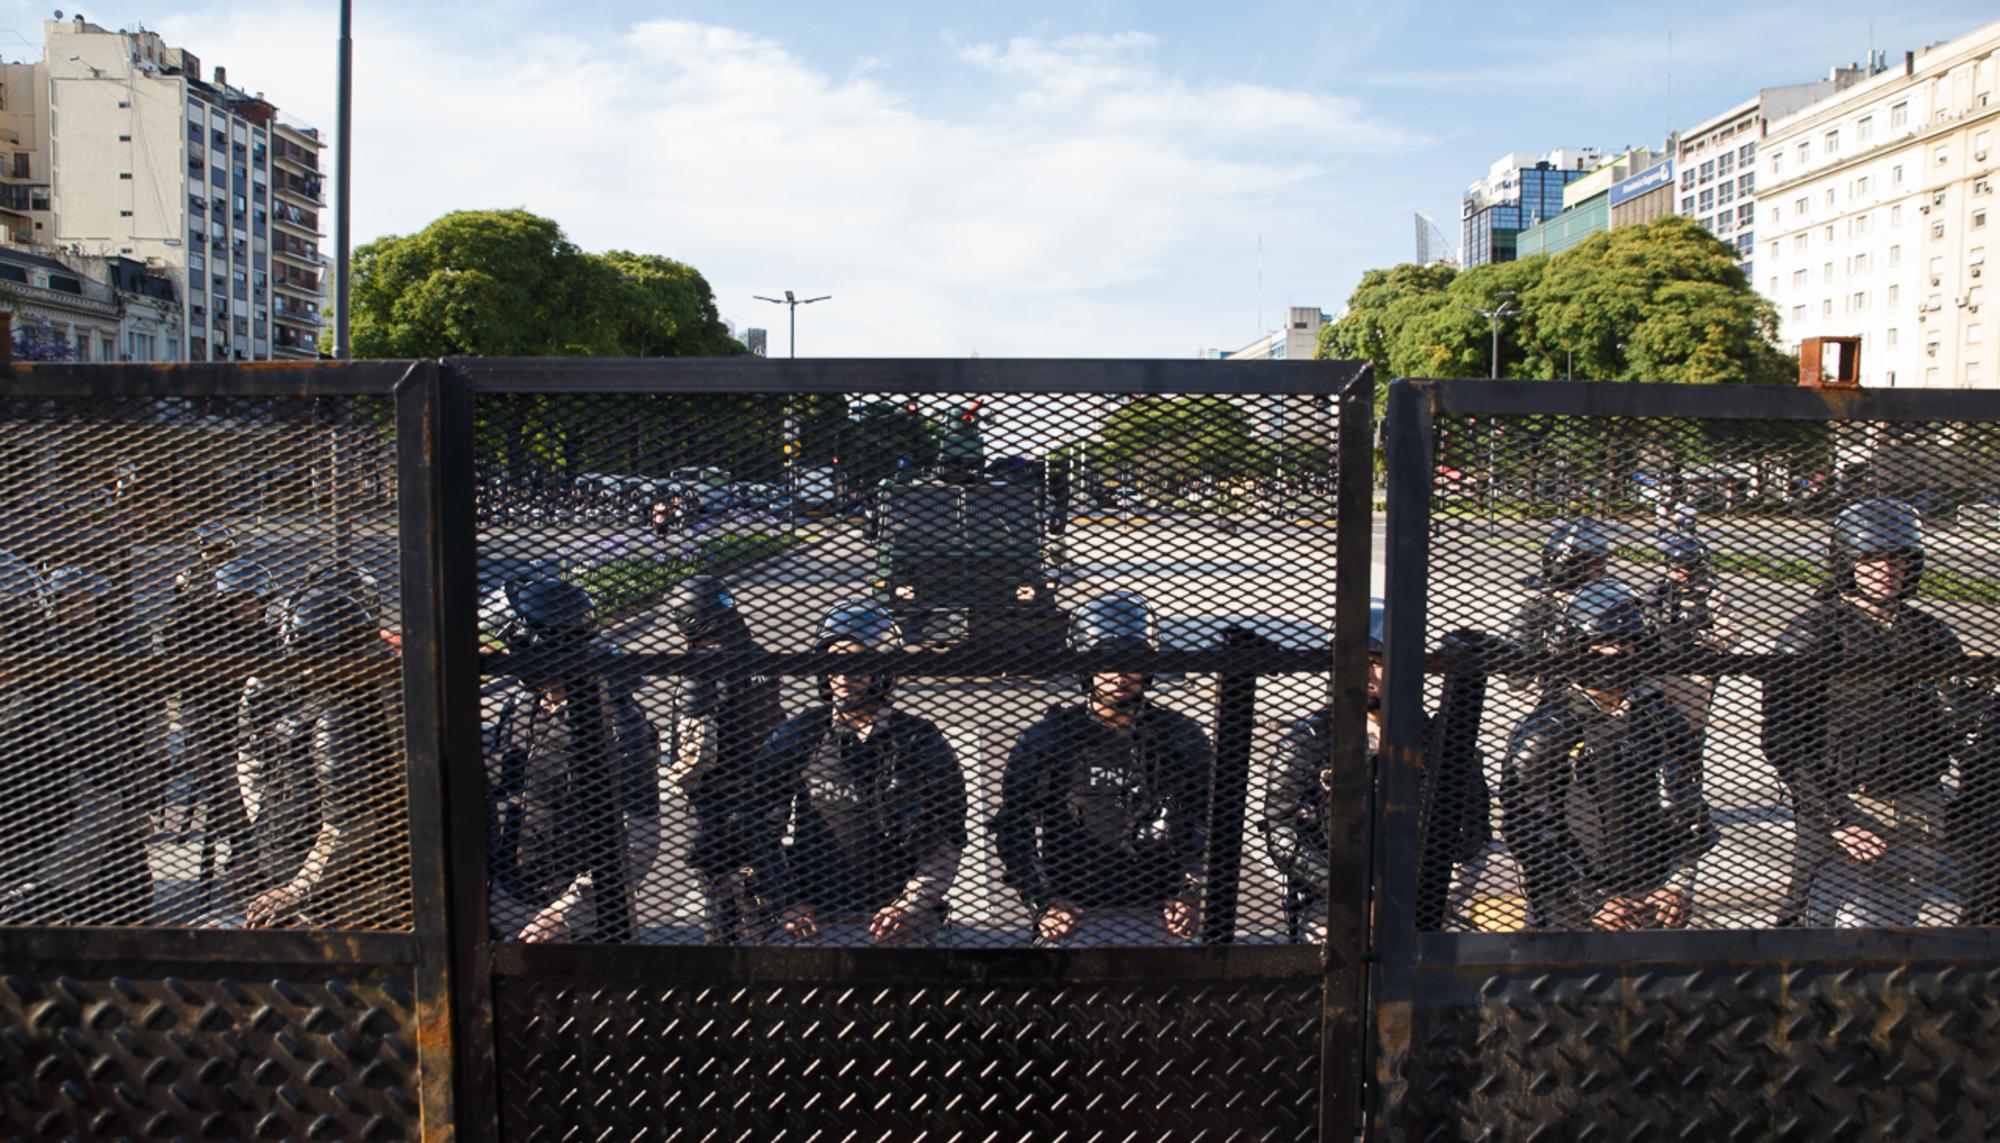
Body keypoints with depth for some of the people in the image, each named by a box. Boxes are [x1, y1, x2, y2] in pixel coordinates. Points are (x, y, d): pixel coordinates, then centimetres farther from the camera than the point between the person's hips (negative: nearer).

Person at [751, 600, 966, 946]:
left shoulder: (922, 743, 4)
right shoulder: (794, 739, 5)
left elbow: (947, 844, 2)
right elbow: (763, 831, 7)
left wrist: (912, 906, -10)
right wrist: (786, 902, -3)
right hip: (815, 921, 0)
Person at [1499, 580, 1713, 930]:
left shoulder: (1660, 715, 8)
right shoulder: (1543, 729, -8)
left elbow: (1687, 809, 11)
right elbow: (1526, 830, -12)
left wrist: (1680, 882, -2)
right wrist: (1594, 901, -14)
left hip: (1654, 902, 4)